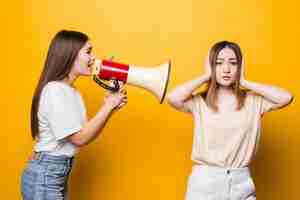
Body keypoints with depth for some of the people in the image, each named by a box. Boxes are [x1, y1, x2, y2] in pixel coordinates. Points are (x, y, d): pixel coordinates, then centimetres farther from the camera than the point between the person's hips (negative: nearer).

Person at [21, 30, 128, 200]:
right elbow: (80, 139, -20)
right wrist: (108, 106, -16)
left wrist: (110, 107, -5)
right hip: (44, 175, -9)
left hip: (59, 173, 9)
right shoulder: (55, 90, -19)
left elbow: (86, 133, 6)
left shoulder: (72, 91, 10)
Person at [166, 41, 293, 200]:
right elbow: (172, 98, -21)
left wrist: (244, 82, -6)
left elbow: (286, 97, -13)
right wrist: (205, 77, -7)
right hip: (204, 181, -1)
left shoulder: (253, 101, 2)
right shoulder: (199, 102, -3)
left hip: (241, 182, 1)